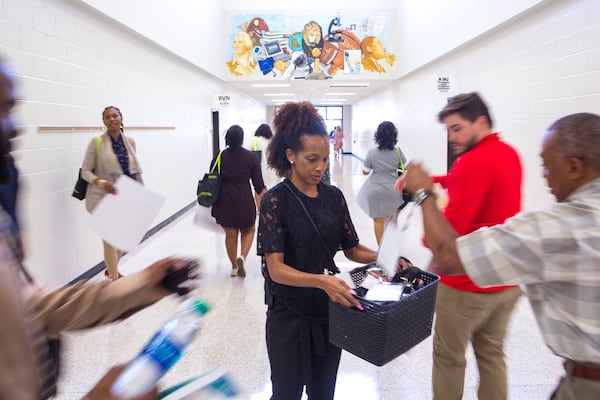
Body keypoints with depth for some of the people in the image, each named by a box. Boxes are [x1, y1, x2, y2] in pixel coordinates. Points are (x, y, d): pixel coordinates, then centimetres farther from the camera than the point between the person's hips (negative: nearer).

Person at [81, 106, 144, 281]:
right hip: (104, 197, -5)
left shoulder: (130, 141, 5)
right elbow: (85, 171, -5)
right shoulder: (97, 142, -7)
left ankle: (112, 269, 40)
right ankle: (114, 278, 13)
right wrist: (101, 182, -23)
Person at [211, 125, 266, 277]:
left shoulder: (219, 157, 3)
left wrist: (212, 204, 19)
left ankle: (234, 266, 25)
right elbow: (259, 185, -4)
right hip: (244, 202, -2)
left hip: (223, 202, 2)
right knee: (248, 230, 20)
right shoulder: (251, 157, -4)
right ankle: (242, 257, -3)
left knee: (230, 234, 16)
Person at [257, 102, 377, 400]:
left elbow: (352, 249, 6)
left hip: (329, 310, 5)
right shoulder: (275, 201, -14)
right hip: (289, 315, -4)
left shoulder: (333, 196, 1)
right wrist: (321, 280, -36)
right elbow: (276, 268, -21)